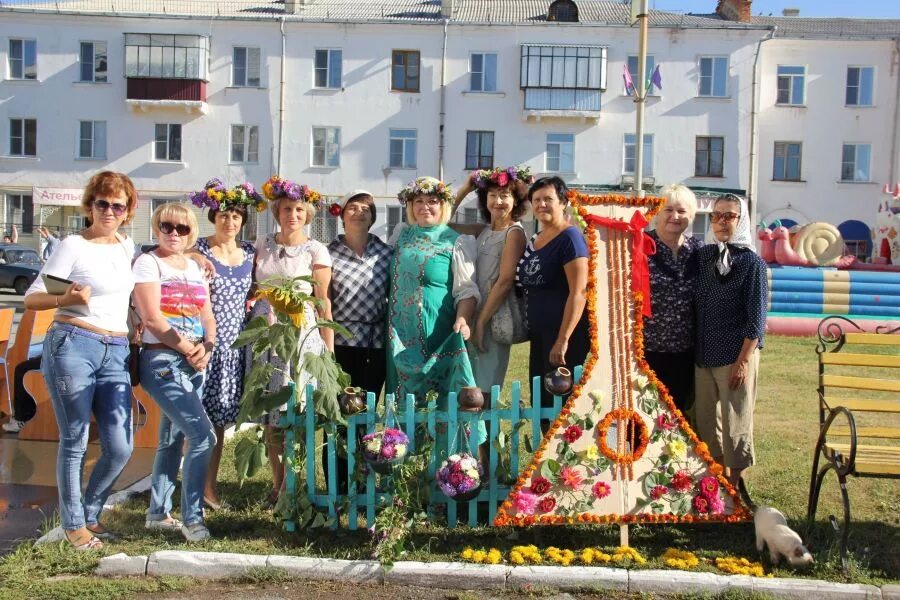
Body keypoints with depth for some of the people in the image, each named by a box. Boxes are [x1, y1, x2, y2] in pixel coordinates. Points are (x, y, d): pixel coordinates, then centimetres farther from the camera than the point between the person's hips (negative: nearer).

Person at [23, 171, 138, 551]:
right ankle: (73, 524, 19)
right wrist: (65, 299, -24)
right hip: (72, 346, -5)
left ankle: (90, 515, 25)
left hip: (116, 354, 5)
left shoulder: (128, 247, 14)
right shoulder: (74, 245, -2)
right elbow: (31, 298, -4)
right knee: (75, 442, 3)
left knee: (120, 448, 2)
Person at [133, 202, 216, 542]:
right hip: (162, 361, -7)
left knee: (173, 439, 13)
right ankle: (192, 517, -5)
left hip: (194, 365, 7)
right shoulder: (148, 262, -4)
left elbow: (207, 316, 12)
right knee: (203, 435, -15)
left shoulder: (194, 267, 15)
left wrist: (206, 347, -7)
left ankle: (158, 514, 24)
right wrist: (188, 349, -12)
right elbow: (152, 318, -13)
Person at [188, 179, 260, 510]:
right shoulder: (199, 251, -3)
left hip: (234, 346, 5)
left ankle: (210, 485, 19)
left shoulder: (249, 252, 11)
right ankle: (197, 487, 5)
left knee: (220, 418, 10)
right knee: (202, 418, -4)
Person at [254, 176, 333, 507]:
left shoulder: (315, 250, 0)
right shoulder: (262, 246, 10)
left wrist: (329, 349, -4)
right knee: (269, 412, 5)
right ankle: (277, 483, 18)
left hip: (301, 334, -3)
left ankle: (289, 486, 9)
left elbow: (323, 302, -1)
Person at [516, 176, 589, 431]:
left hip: (563, 334, -9)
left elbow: (578, 292, -19)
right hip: (539, 333, 9)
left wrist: (564, 339, -23)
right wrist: (531, 329, 15)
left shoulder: (570, 237, -12)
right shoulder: (535, 239, 13)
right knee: (540, 401, 13)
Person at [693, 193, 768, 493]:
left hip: (736, 355, -5)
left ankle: (734, 484, 17)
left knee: (735, 422, 3)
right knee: (705, 419, 10)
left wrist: (743, 361, -13)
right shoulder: (703, 256, 7)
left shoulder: (751, 262, -7)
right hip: (703, 353, 5)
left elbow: (756, 319, -9)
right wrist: (695, 350, 8)